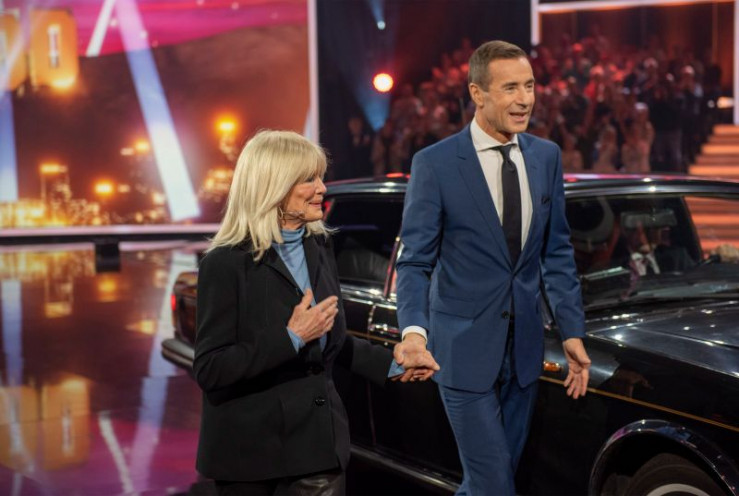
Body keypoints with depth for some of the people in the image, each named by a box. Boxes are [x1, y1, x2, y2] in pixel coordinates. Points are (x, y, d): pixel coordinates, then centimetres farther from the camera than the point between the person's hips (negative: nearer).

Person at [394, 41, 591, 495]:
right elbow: (415, 261, -11)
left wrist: (573, 331, 4)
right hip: (465, 349, -5)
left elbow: (558, 253, 9)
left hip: (524, 349, 5)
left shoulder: (546, 157, 4)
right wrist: (414, 330, -28)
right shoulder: (435, 164, -11)